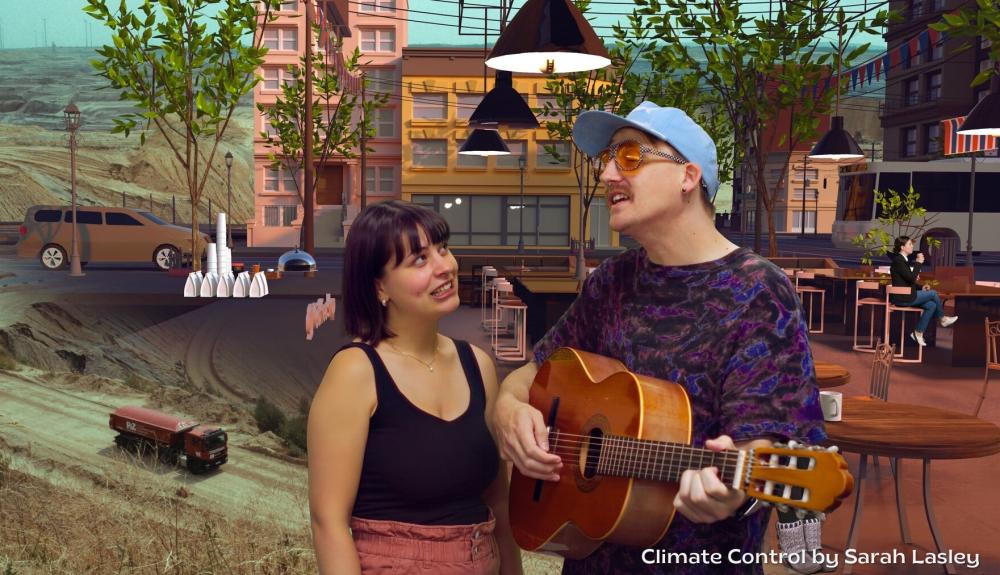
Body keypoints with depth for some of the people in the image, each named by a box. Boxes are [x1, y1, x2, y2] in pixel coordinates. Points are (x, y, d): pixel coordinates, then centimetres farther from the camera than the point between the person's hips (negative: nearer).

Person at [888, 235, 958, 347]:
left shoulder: (903, 260, 15)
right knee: (933, 293, -3)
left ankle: (918, 333, 5)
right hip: (902, 297, -9)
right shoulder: (898, 260, -16)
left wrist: (921, 287, 7)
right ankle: (942, 319, 20)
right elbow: (911, 277, -23)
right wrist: (918, 262, -16)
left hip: (906, 295, 9)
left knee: (931, 305, 1)